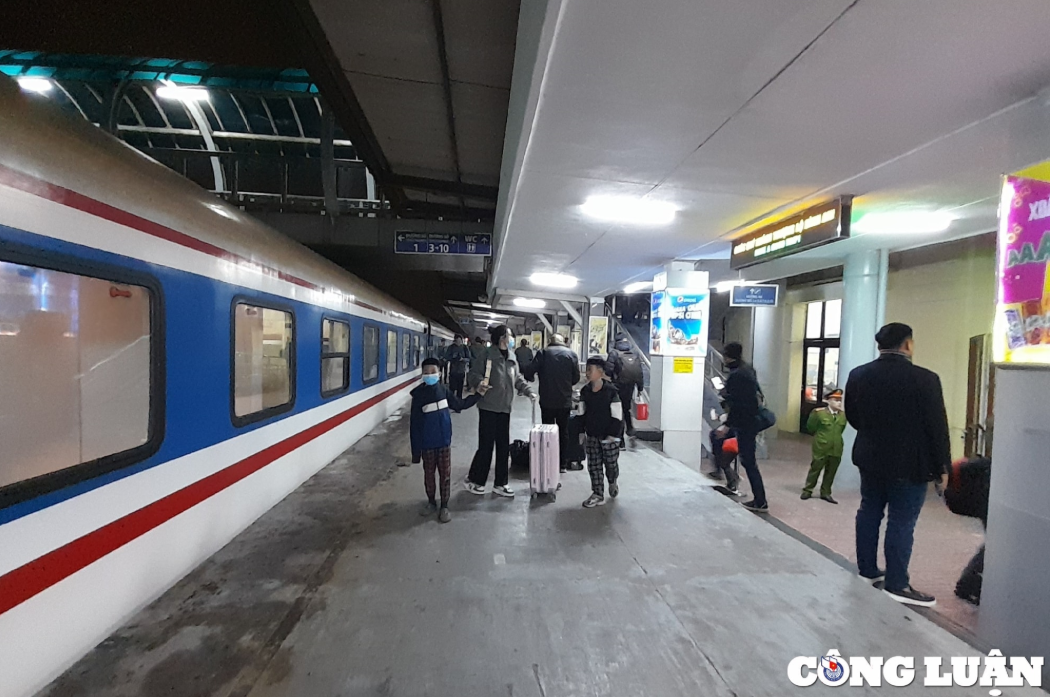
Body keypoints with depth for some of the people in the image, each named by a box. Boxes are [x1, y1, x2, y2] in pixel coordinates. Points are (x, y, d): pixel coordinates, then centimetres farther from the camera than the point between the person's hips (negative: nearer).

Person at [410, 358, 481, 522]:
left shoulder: (443, 391, -4)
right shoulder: (419, 395, -11)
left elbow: (461, 404, 14)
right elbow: (414, 424, -8)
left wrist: (478, 395, 6)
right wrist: (415, 450, -8)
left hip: (444, 441, 2)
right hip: (427, 444, -2)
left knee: (445, 475, 8)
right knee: (429, 474, 13)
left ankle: (444, 506, 21)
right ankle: (431, 502, 33)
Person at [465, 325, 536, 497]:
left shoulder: (511, 357, 11)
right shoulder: (487, 354, -10)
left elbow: (517, 378, 18)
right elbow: (473, 374, -11)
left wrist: (528, 391, 6)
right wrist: (479, 383, -31)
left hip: (504, 408, 7)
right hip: (488, 407, -7)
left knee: (504, 447, 10)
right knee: (486, 445, -1)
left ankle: (500, 484, 22)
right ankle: (474, 480, 19)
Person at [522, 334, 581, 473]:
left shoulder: (543, 352, -4)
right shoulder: (572, 354, 0)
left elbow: (530, 371, -12)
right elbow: (576, 378, -2)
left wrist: (531, 378, 10)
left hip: (547, 400, -1)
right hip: (565, 400, 1)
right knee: (563, 431, 13)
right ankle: (563, 464, 18)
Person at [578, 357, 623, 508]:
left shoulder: (611, 391, -14)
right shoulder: (585, 391, 2)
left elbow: (617, 415, -12)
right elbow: (582, 413, 11)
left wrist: (612, 434, -15)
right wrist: (582, 431, 6)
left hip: (609, 436, -5)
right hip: (592, 436, 5)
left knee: (611, 463, 7)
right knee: (593, 465, 5)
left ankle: (612, 482, 38)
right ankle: (598, 494, 15)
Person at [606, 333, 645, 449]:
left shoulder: (614, 353, -8)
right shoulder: (635, 354, 8)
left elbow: (608, 371, -15)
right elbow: (640, 374, 7)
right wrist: (640, 388, 13)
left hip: (618, 387, -4)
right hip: (630, 388, 4)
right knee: (627, 410, 22)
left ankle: (621, 440, 6)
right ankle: (630, 433, 4)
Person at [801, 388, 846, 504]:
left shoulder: (843, 415, 0)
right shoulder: (819, 413, -12)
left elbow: (840, 430, 16)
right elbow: (811, 427, 0)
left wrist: (835, 438, 14)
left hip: (836, 449, 4)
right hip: (821, 448, -4)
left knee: (831, 473, 11)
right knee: (815, 470, 8)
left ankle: (825, 493, 24)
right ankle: (807, 490, 20)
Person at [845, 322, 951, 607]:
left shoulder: (858, 375, 0)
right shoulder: (924, 379, -17)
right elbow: (937, 427, -12)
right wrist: (942, 467, -2)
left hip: (870, 458, 6)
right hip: (910, 464, -5)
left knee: (869, 513, 15)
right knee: (902, 522, 2)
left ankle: (867, 571, 26)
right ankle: (897, 585, 10)